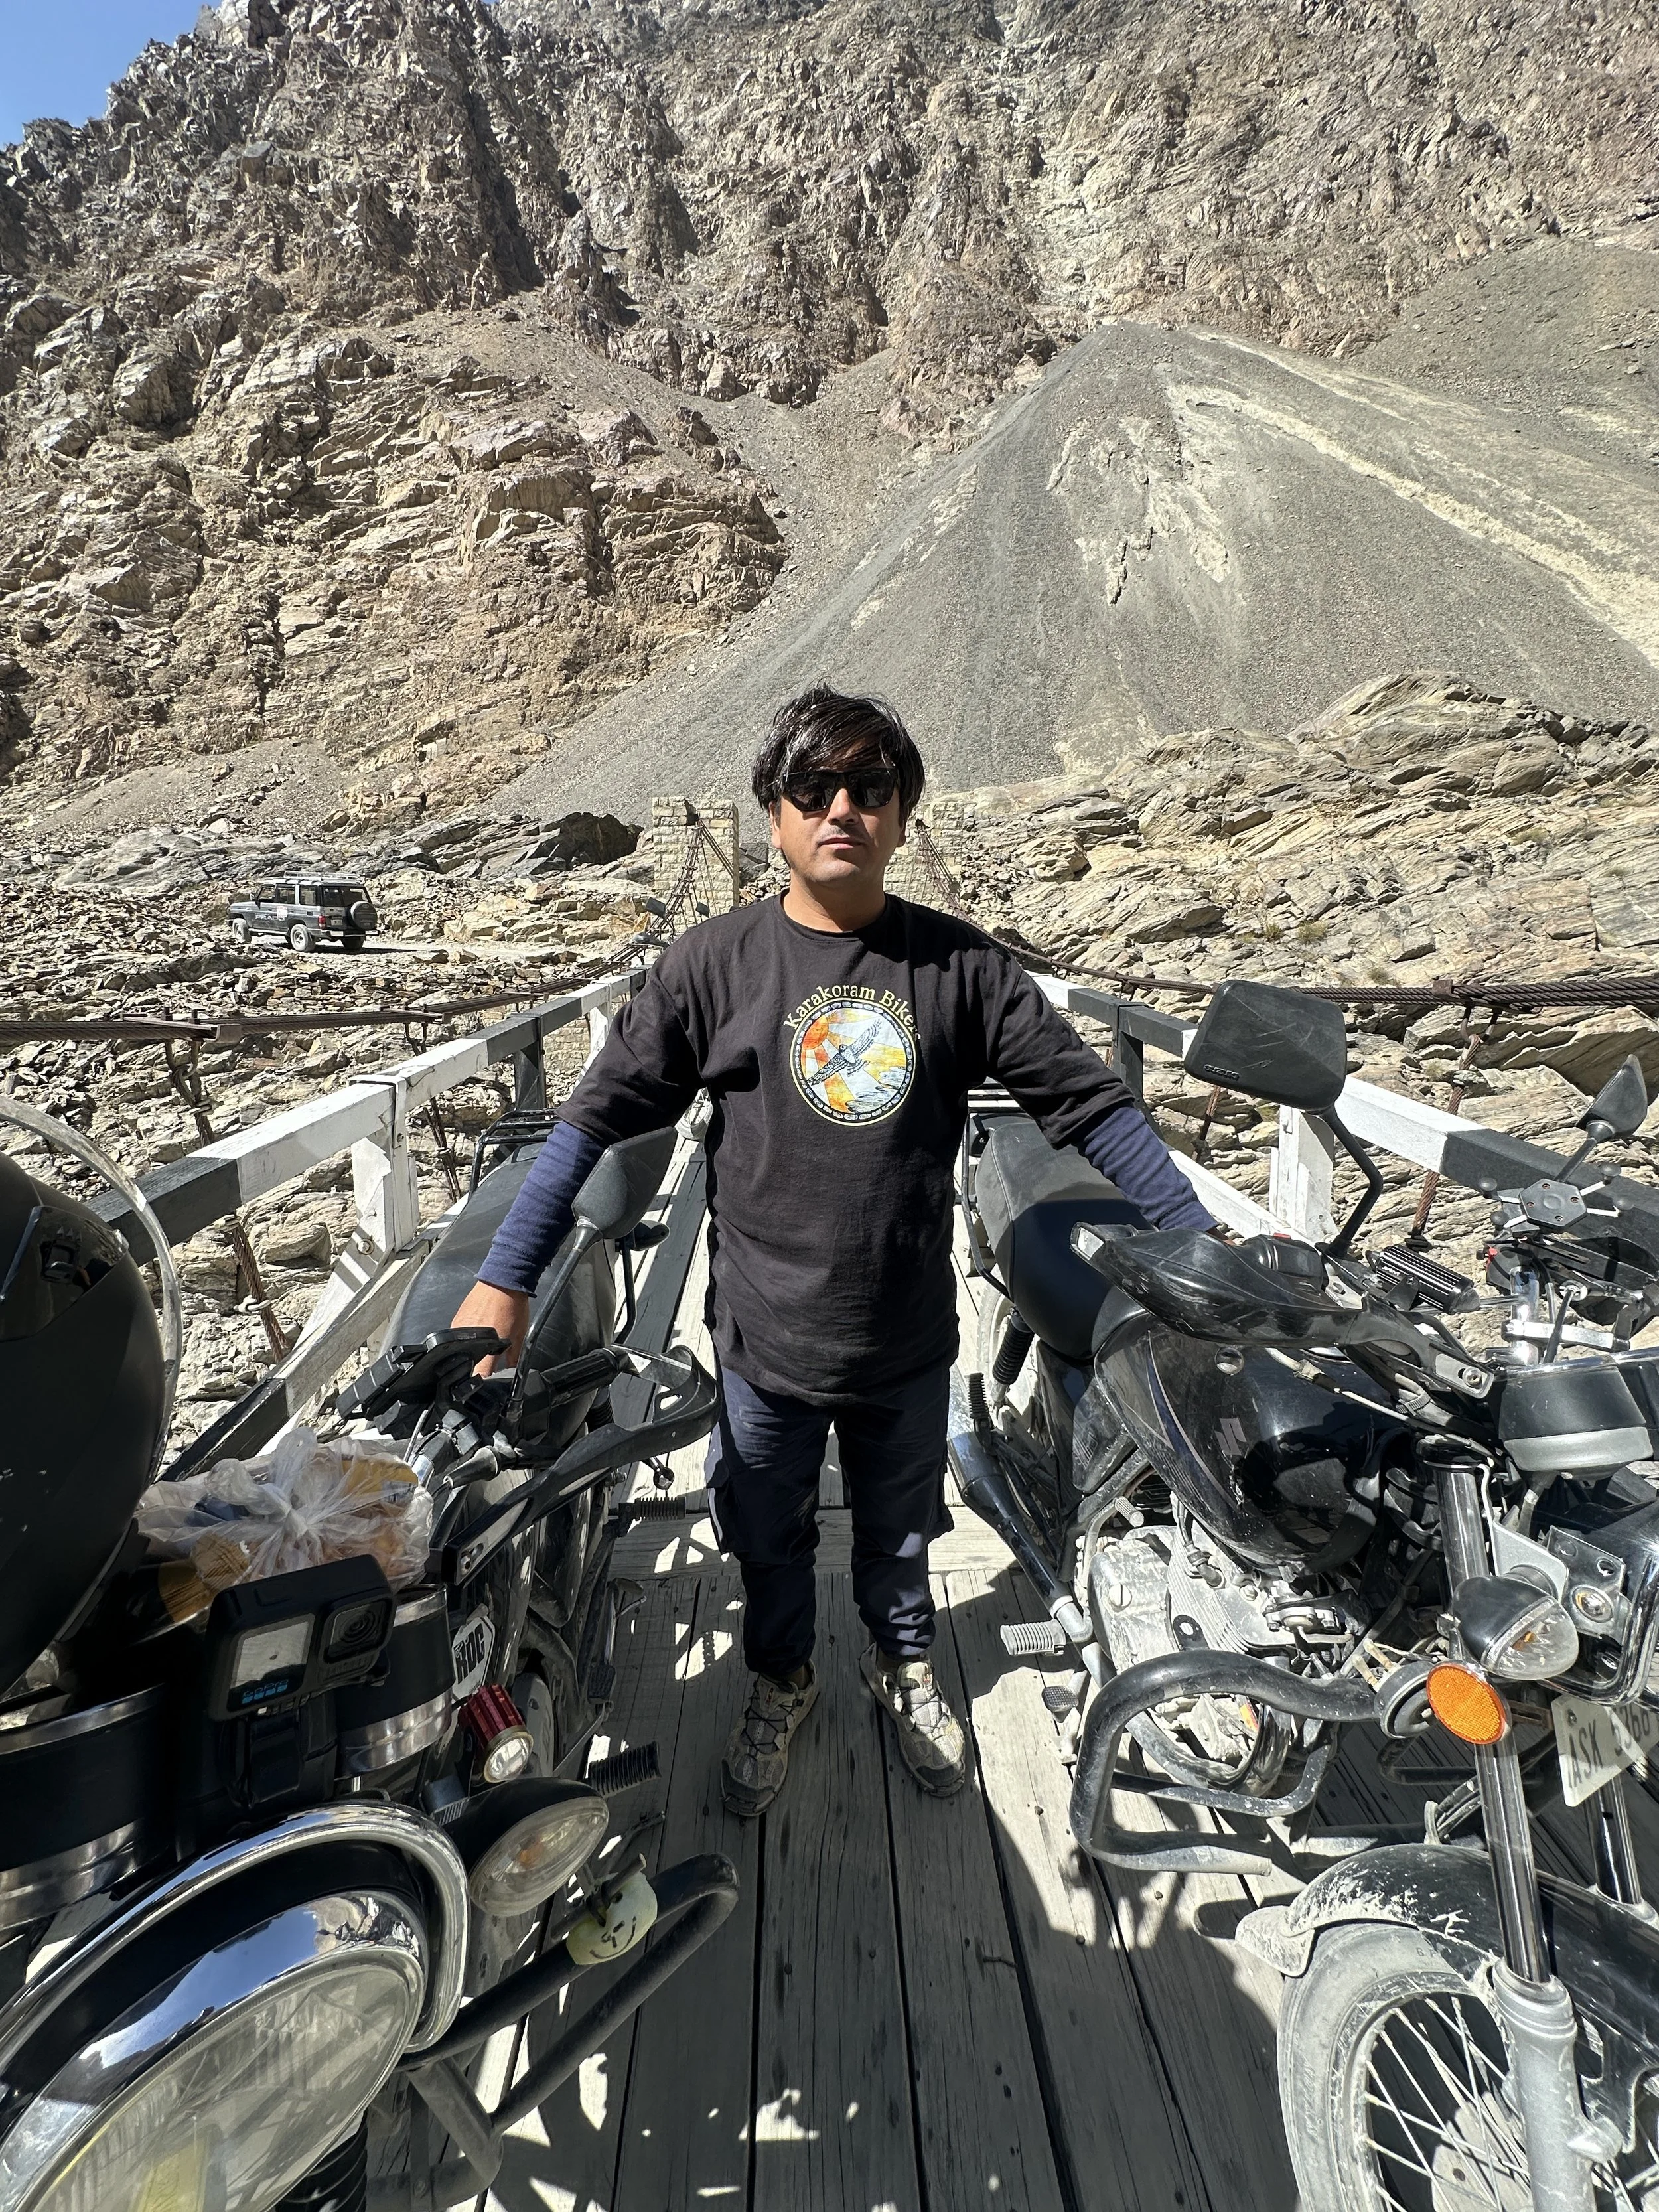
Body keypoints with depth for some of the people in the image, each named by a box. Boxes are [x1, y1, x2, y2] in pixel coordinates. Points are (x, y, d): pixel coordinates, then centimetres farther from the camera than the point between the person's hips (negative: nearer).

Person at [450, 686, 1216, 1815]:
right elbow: (597, 1119, -10)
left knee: (899, 1528, 25)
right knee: (769, 1537, 23)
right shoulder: (715, 964, -10)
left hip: (910, 1338, 1)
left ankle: (906, 1660, 56)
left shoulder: (961, 965, -8)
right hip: (766, 1339, 0)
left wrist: (1202, 1246, -6)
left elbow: (1092, 1102, -5)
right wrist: (502, 1282, -14)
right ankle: (781, 1677, 54)